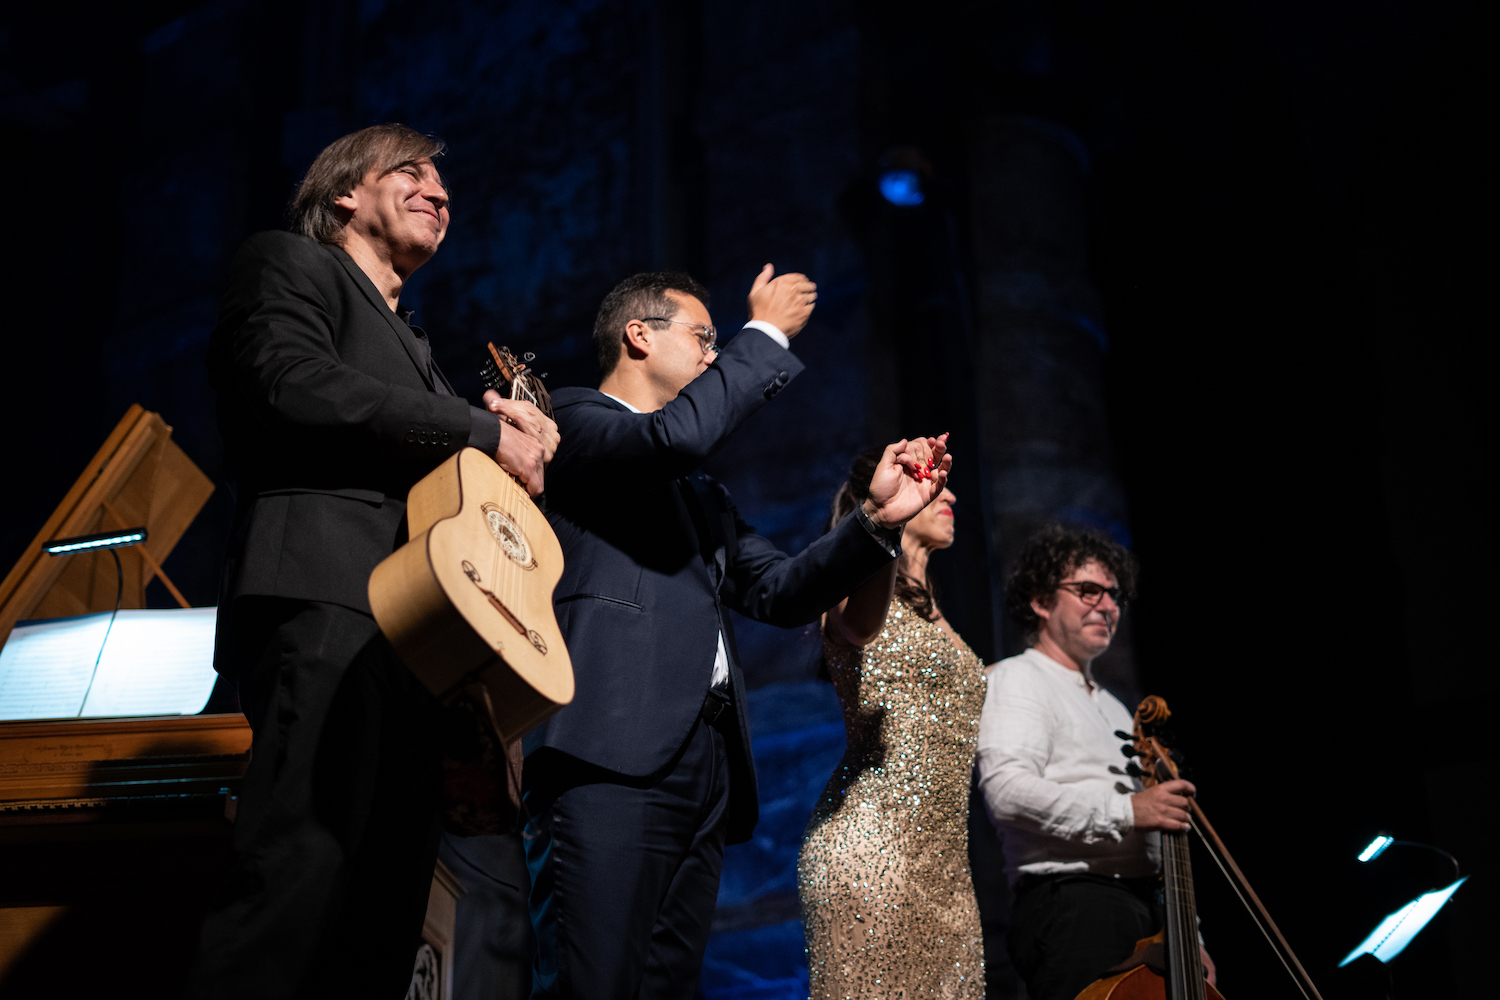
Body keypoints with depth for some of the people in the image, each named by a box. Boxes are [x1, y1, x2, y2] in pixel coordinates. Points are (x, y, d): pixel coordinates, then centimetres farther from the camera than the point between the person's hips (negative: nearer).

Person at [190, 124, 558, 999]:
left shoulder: (410, 343, 36)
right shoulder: (289, 263, 12)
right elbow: (296, 385, -9)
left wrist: (515, 435, 11)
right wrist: (485, 429, -4)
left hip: (412, 628, 9)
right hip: (326, 606, -8)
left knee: (392, 900, -1)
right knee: (304, 869, -23)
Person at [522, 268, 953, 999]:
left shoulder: (702, 495, 31)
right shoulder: (574, 418, 7)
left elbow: (780, 591, 22)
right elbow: (678, 433, -14)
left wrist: (878, 519, 7)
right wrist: (766, 332, 0)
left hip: (705, 766, 8)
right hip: (616, 754, -8)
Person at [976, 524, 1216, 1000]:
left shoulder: (1114, 709, 30)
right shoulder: (1017, 679, 1)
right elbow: (1007, 790, -18)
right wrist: (1125, 810, -19)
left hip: (1146, 908, 8)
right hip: (1071, 906, -8)